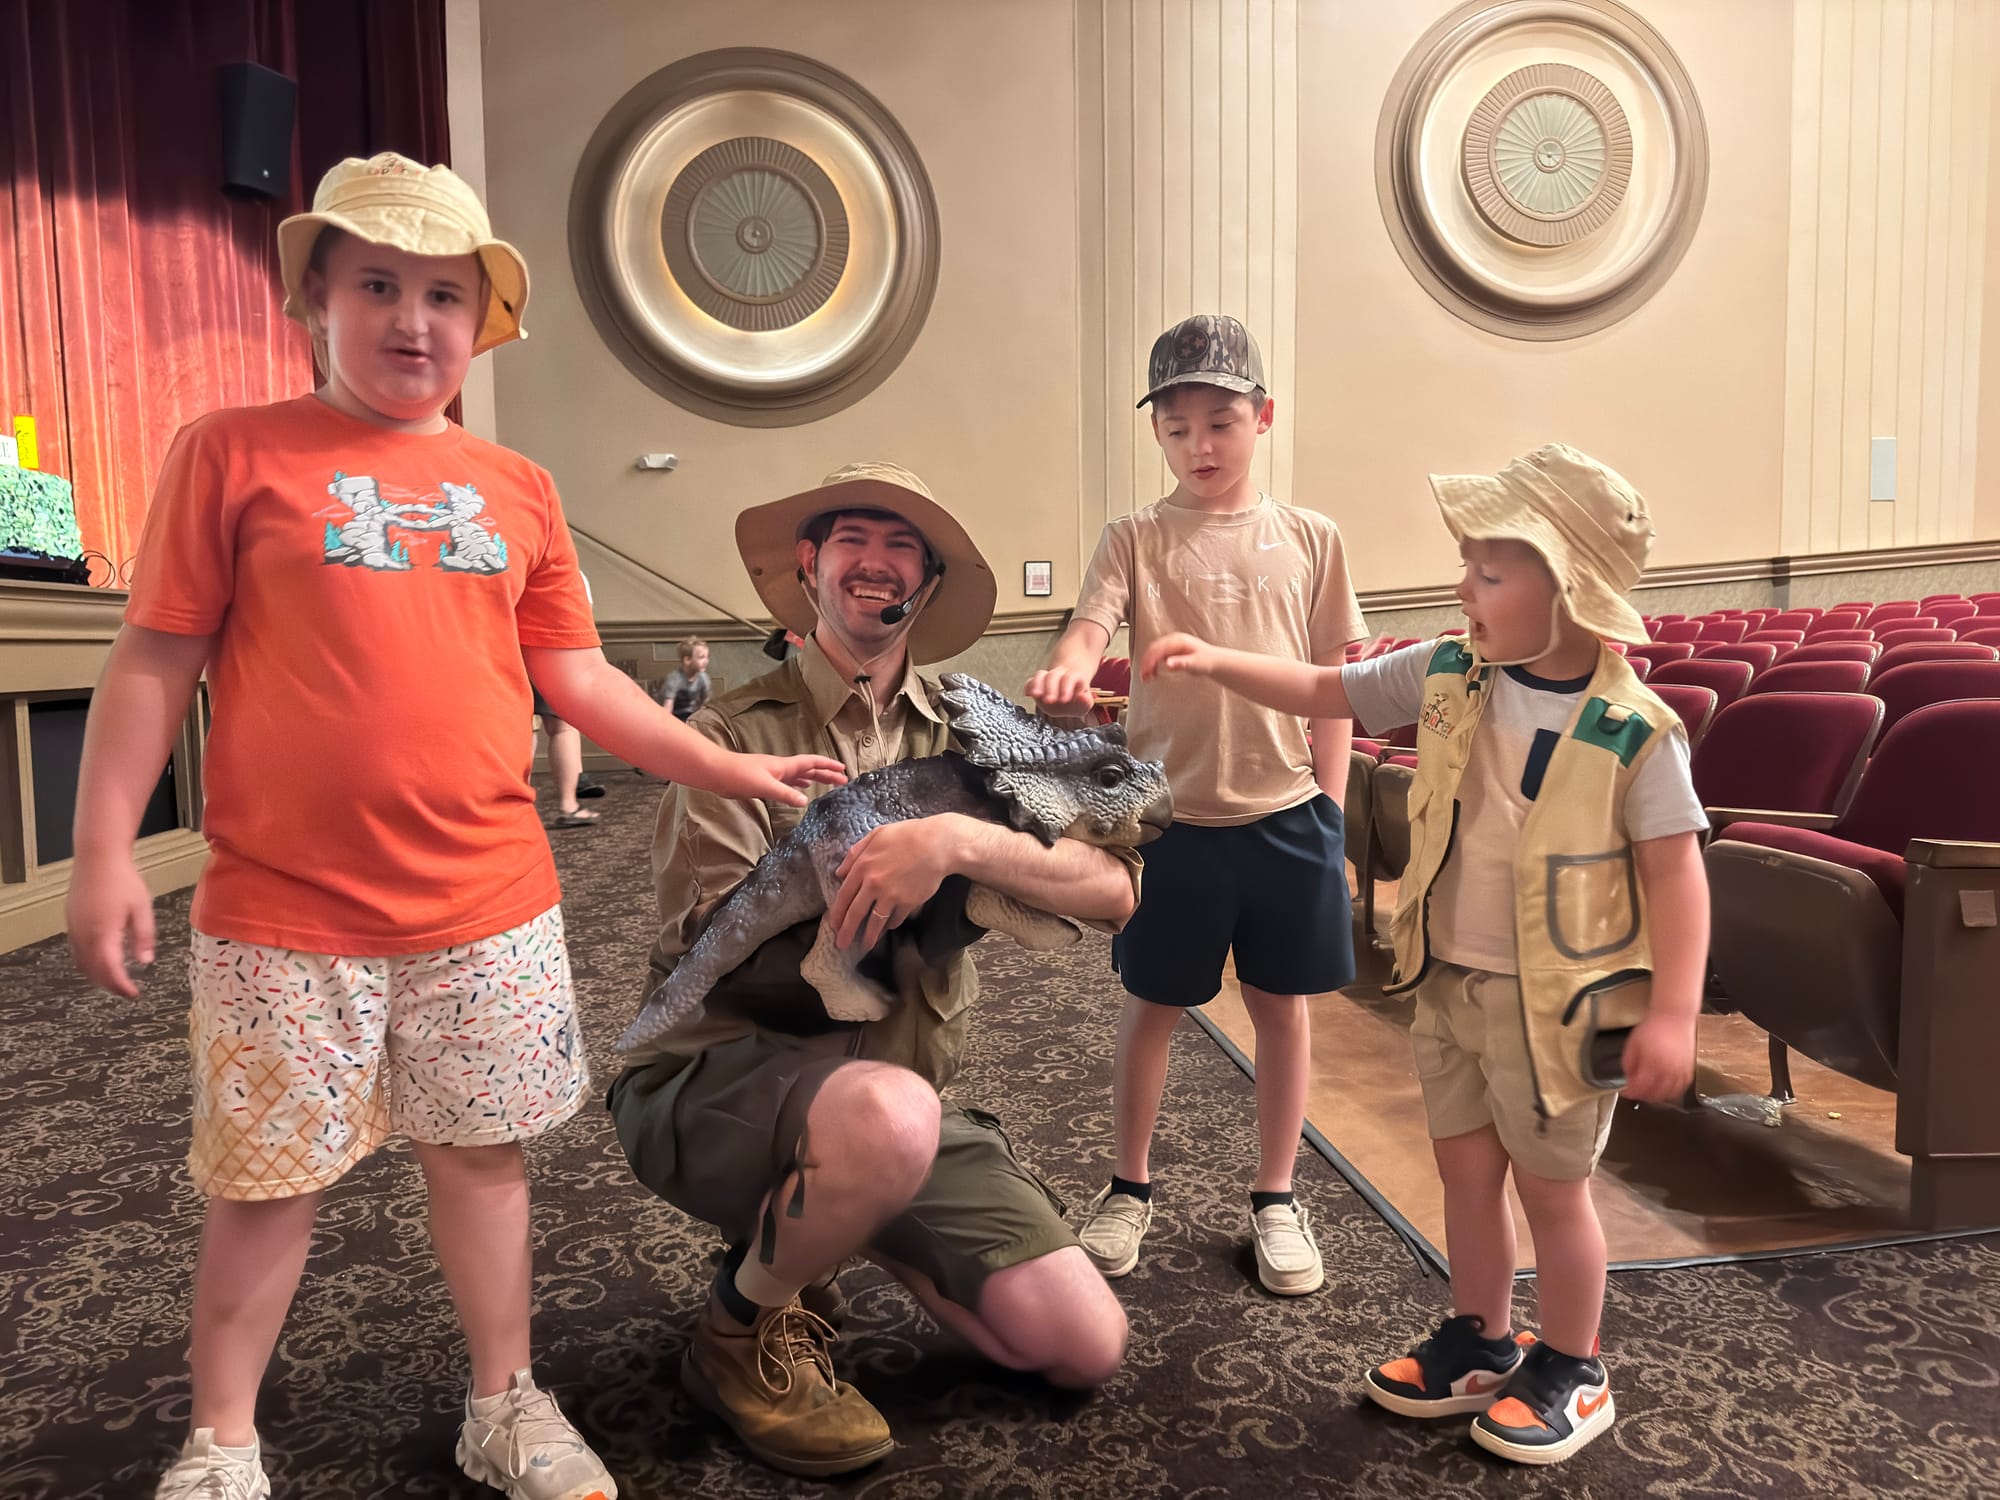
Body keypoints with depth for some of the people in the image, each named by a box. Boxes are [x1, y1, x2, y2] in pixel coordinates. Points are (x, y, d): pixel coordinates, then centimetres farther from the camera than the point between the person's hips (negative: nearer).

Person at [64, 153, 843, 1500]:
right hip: (284, 913, -2)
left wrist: (727, 768, 5)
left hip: (489, 906, 3)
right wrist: (106, 849, -6)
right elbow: (155, 662, -1)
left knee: (484, 1149, 13)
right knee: (270, 1181, 11)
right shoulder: (236, 454, -1)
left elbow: (577, 677, 10)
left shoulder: (517, 489, 8)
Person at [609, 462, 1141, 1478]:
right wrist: (883, 898, -14)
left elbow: (1112, 891, -11)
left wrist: (958, 840, -28)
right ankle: (746, 1333, -5)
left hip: (900, 1101, 5)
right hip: (716, 1080, -4)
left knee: (1085, 1349, -2)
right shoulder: (739, 732, -7)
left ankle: (849, 1228, 21)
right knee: (889, 1111, -38)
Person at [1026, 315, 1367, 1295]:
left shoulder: (1309, 541, 4)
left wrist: (1330, 806, 3)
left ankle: (1275, 1197, 31)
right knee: (1153, 1003, 12)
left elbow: (1331, 683, 6)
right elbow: (1091, 624, -18)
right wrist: (1064, 670, -41)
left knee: (1283, 1005, 12)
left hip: (1285, 813, 2)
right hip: (1171, 812, -1)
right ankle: (1129, 1186, 32)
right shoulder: (1137, 540, -1)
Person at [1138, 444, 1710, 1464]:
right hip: (1448, 984, 5)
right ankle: (1480, 1340, 41)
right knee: (1465, 1168, 19)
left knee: (1551, 1186, 12)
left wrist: (1672, 1013, -16)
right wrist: (1215, 663, -7)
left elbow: (1674, 870, -14)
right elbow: (1327, 691, 4)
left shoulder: (1633, 731, -18)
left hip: (1560, 1003, -5)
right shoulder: (1446, 678, -4)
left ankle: (1571, 1369, 36)